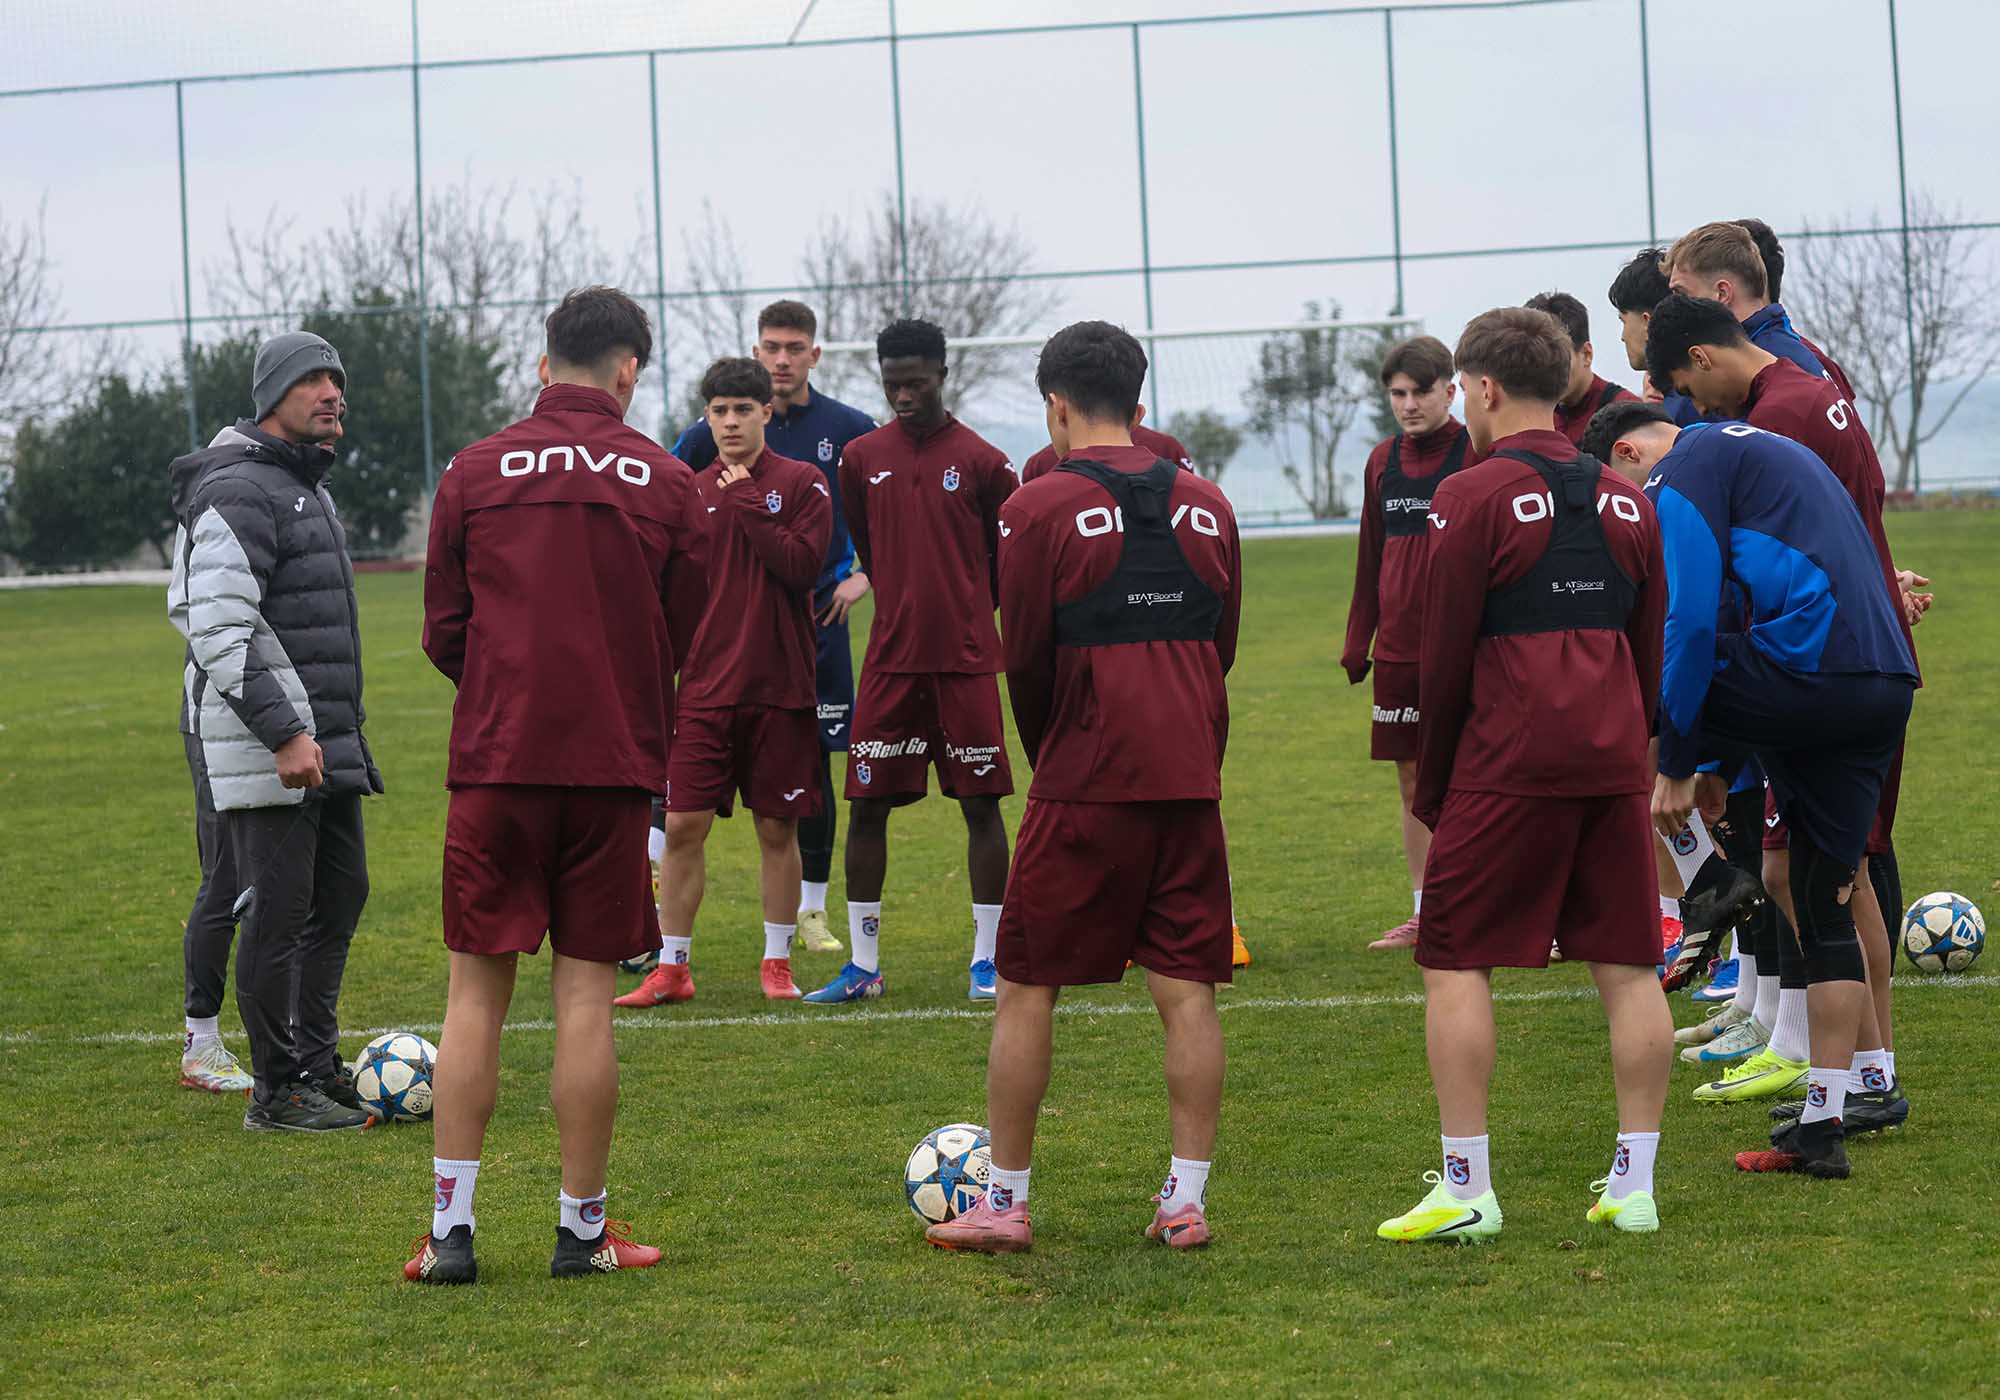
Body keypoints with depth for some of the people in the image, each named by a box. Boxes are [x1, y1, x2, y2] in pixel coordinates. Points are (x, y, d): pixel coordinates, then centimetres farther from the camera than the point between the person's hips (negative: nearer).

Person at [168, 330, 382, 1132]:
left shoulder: (308, 488, 18)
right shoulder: (239, 489, -14)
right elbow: (219, 628, -22)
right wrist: (284, 733, -24)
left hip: (323, 741, 10)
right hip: (267, 746, -10)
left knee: (340, 893, 14)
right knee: (278, 910, -5)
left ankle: (315, 1061, 24)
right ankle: (278, 1090, 1)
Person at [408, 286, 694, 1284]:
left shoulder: (474, 473, 1)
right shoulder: (665, 483, 1)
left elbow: (441, 633, 5)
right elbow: (684, 640, 7)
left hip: (494, 761, 0)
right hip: (612, 761, 0)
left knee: (475, 991, 4)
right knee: (586, 995, 4)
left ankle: (449, 1229, 2)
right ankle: (582, 1229, 8)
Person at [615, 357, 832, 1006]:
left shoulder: (801, 483, 1)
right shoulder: (689, 491, 9)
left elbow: (802, 565, -13)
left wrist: (748, 503, -12)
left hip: (779, 685, -2)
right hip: (703, 685, 2)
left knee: (777, 828, 5)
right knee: (682, 826, -3)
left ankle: (777, 963, 17)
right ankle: (671, 969, 5)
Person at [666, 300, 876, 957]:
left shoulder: (851, 431, 2)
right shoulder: (717, 430, 0)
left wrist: (863, 575, 2)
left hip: (817, 620, 1)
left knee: (814, 763, 6)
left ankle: (811, 910, 15)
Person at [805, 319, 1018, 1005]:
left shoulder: (983, 461, -2)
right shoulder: (862, 457, 6)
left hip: (966, 660, -2)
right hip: (889, 659, 2)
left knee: (981, 804, 1)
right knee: (866, 806, 1)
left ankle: (987, 960, 9)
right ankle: (862, 964, 9)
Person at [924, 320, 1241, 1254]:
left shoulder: (1039, 509, -5)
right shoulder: (1206, 507, 9)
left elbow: (1026, 661, -3)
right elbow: (1221, 647, 14)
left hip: (1083, 785, -4)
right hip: (1190, 780, 4)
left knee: (1027, 990, 5)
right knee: (1186, 991, 6)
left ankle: (1005, 1203, 9)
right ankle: (1186, 1201, 5)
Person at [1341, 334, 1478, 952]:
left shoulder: (1476, 455, -6)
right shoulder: (1383, 461, 11)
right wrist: (1357, 641, 15)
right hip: (1397, 647, 5)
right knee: (1412, 780, 9)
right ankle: (1423, 914, 17)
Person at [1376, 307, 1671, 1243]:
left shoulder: (1473, 499, -6)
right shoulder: (1625, 500, 13)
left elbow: (1442, 661, -5)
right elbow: (1651, 649, 16)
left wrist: (1432, 790, 4)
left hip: (1506, 765, -6)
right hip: (1614, 763, 6)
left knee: (1455, 962, 1)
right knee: (1627, 965, 7)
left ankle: (1465, 1188, -2)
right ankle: (1634, 1183, 8)